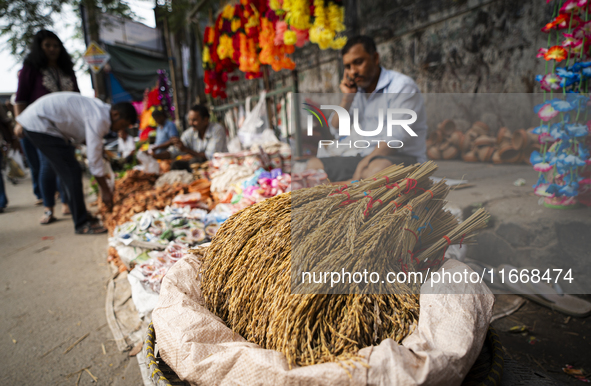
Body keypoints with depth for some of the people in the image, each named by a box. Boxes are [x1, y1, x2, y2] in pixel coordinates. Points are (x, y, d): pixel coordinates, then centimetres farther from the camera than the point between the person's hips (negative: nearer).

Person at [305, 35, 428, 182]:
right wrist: (347, 98, 0)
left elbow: (397, 138, -19)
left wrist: (362, 166, -26)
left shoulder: (402, 87, -7)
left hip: (402, 157, -6)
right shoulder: (357, 90, 14)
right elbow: (336, 130, 12)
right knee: (313, 164, -8)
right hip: (363, 157, 7)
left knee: (379, 168, -42)